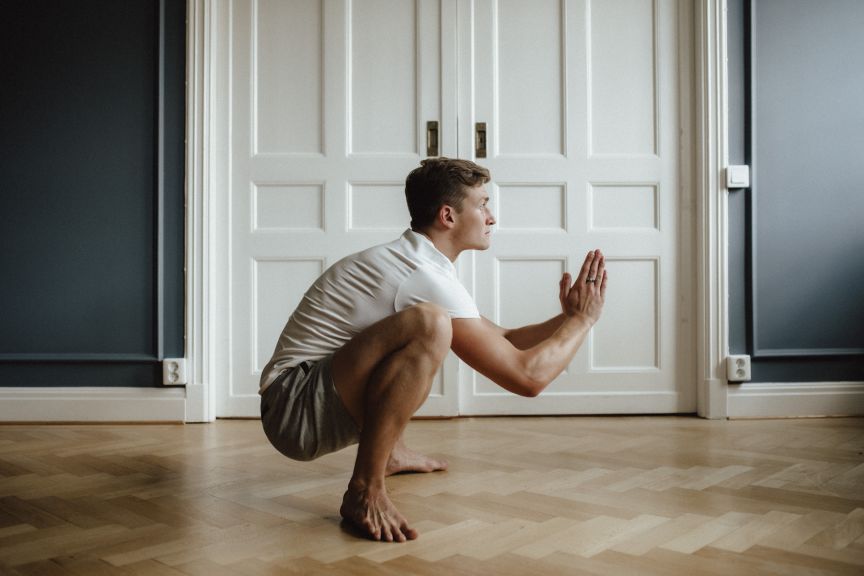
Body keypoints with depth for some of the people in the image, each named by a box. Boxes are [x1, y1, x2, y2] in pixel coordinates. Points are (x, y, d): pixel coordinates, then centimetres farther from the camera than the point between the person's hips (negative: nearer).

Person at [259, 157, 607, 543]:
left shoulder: (408, 262, 11)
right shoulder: (425, 278, -21)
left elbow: (502, 342, 20)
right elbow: (527, 376, -20)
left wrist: (567, 317, 12)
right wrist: (582, 319, -6)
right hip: (294, 410, -10)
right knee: (429, 325, -33)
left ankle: (389, 452, 27)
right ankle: (364, 491, -24)